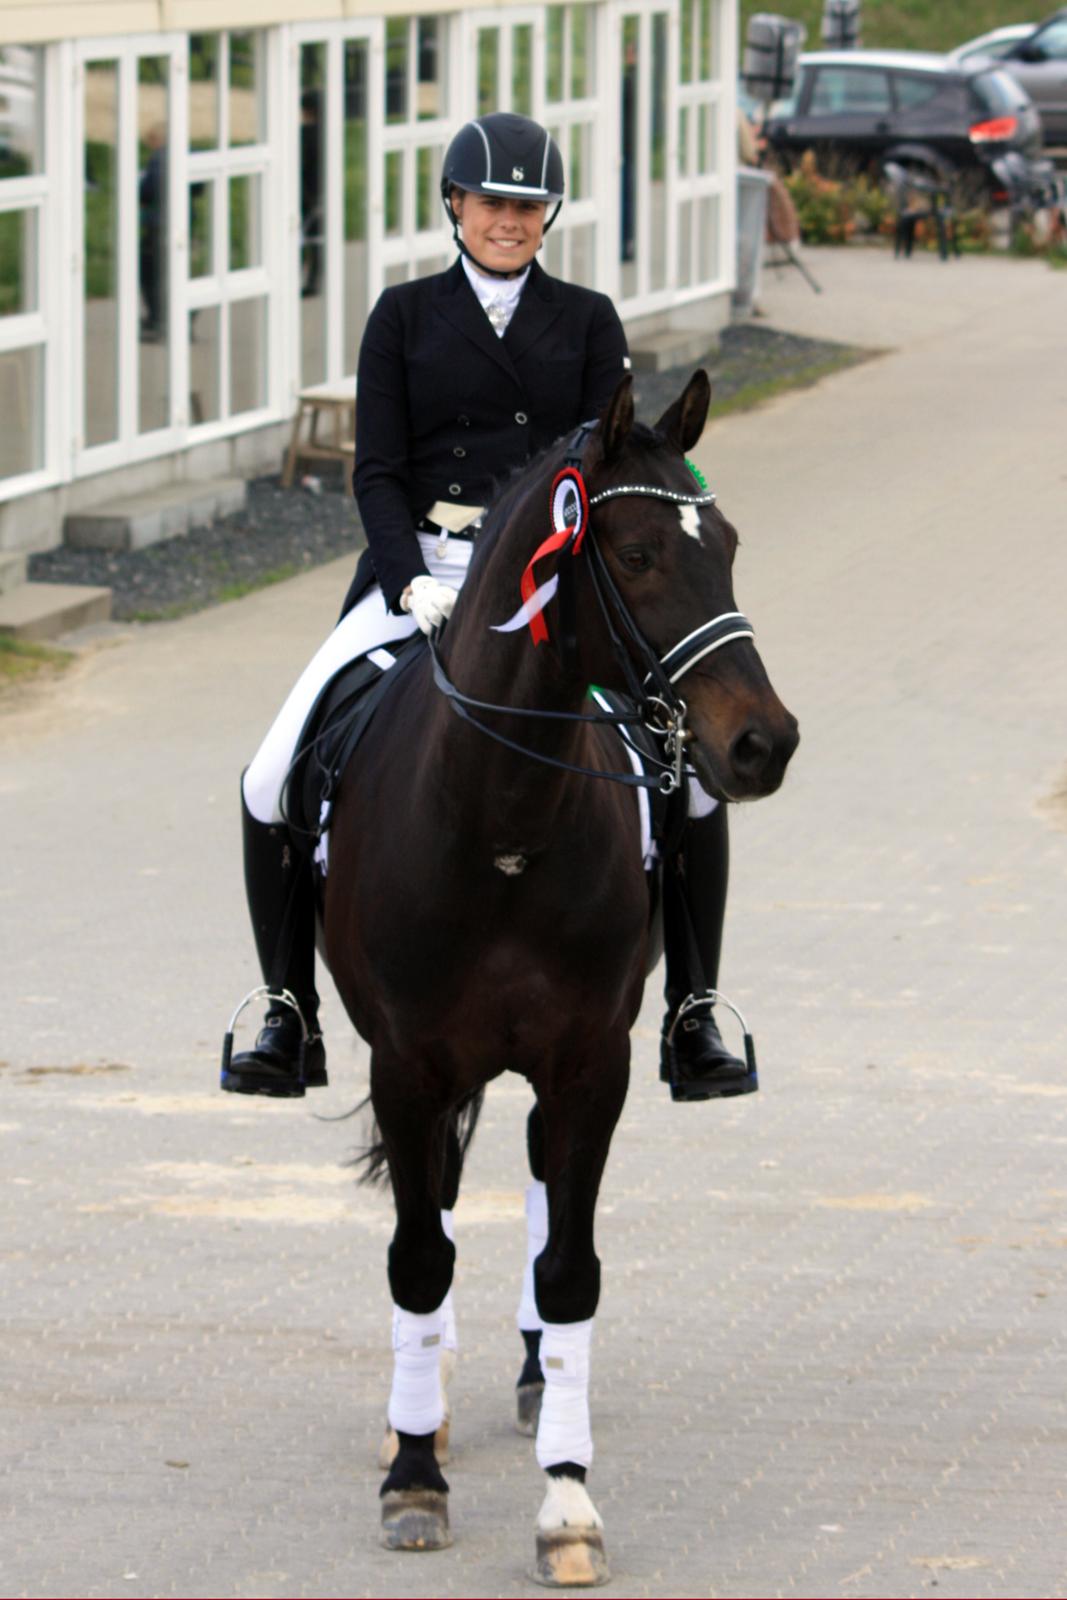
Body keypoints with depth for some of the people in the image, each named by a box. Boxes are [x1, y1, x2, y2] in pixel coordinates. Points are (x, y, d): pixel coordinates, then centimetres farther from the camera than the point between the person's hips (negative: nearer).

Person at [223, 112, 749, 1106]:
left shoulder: (586, 322, 9)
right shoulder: (406, 317, 8)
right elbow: (377, 472, 1)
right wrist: (412, 583, -16)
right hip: (419, 570, 0)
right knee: (275, 782, -15)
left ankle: (693, 1022, -2)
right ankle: (289, 1017, 0)